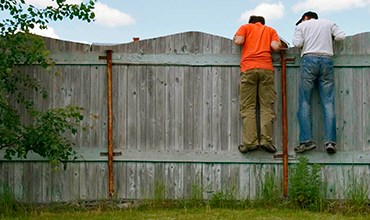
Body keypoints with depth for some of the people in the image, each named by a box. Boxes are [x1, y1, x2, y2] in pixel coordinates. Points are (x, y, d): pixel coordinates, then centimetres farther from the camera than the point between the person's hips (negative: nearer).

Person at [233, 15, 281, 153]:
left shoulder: (245, 27, 20)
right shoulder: (270, 30, 24)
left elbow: (238, 41, 2)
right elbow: (275, 46, 6)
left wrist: (235, 38, 24)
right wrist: (266, 45, 27)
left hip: (248, 68, -1)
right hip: (266, 68, 1)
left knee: (248, 107, -3)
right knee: (267, 106, 0)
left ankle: (250, 142, -13)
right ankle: (266, 139, -13)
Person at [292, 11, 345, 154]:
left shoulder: (302, 25, 14)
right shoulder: (328, 23, 21)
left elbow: (297, 44, 1)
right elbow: (341, 36, 10)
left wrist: (296, 40, 23)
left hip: (309, 59, -2)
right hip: (327, 60, 2)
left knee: (305, 103, -2)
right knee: (328, 103, -2)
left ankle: (306, 140, -14)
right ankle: (330, 141, -13)